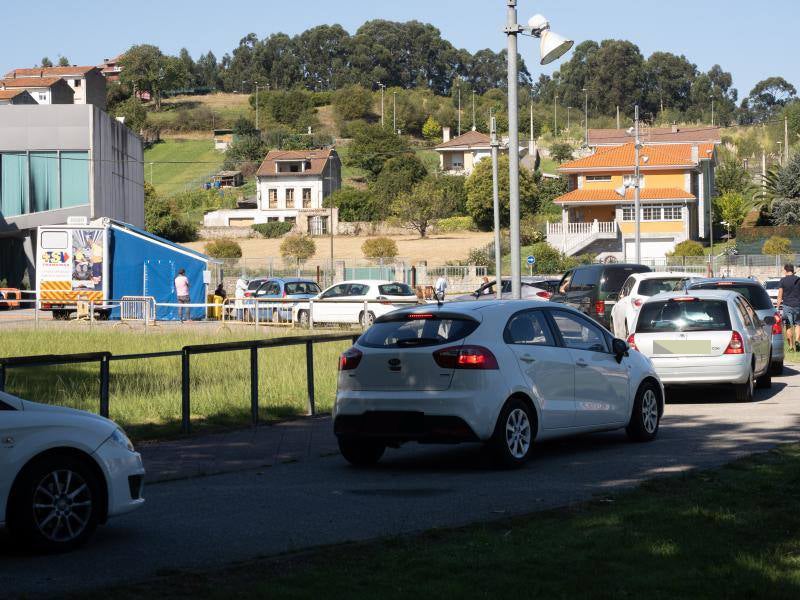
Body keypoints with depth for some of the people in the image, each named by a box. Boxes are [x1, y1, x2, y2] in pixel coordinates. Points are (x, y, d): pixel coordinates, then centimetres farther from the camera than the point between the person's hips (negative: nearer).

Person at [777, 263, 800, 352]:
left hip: (787, 305, -2)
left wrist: (778, 307, 3)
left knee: (789, 326, 2)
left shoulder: (783, 280, -1)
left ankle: (791, 346, 1)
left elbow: (780, 295, -2)